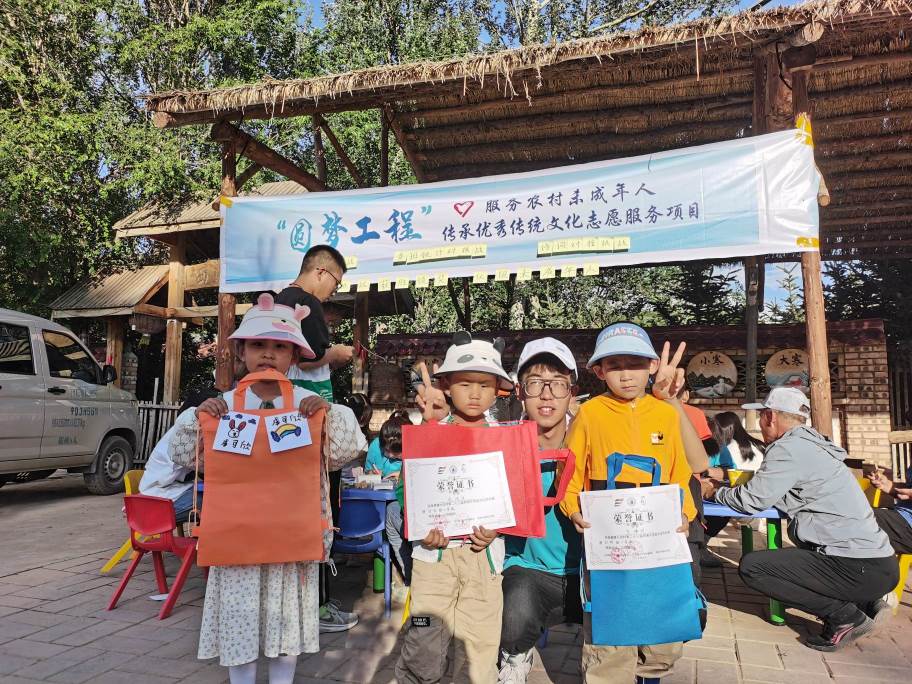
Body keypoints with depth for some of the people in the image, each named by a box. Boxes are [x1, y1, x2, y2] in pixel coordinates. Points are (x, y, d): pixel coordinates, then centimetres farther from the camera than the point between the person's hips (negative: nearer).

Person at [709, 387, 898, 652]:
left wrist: (716, 492, 5)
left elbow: (752, 500, -13)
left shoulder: (789, 448, -14)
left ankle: (844, 615, -6)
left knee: (752, 567, -11)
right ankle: (865, 603, 14)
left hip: (861, 569, -10)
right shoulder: (811, 442, 14)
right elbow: (765, 487, 17)